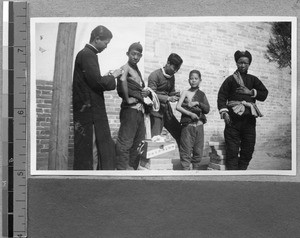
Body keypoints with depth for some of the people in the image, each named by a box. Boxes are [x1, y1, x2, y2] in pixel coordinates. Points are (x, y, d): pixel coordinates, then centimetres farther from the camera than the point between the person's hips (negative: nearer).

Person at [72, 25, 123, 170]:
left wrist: (108, 77, 11)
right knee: (90, 148, -6)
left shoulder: (86, 54, 18)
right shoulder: (87, 55, -13)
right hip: (89, 110, -10)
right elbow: (97, 82, -20)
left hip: (89, 110, 10)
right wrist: (113, 76, -5)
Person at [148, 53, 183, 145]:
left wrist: (175, 95, -4)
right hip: (156, 111, -7)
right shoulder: (155, 75, -10)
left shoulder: (172, 76, 12)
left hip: (167, 111, 7)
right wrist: (168, 98, -25)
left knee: (180, 135, 4)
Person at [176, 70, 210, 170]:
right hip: (188, 125, -4)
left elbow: (207, 109, 5)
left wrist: (197, 103, -9)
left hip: (199, 125, 4)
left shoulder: (202, 94, 12)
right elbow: (178, 107, -9)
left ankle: (196, 170, 17)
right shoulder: (186, 93, 3)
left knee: (198, 151, 6)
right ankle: (186, 170, 1)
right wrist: (190, 114, -16)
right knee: (186, 151, -4)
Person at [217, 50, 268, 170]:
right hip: (234, 117, -3)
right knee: (232, 149, -6)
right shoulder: (230, 79, 7)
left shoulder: (253, 80, 17)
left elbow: (264, 94, 11)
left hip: (249, 118, 4)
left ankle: (242, 169, 15)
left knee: (249, 148, 5)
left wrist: (251, 92, -4)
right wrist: (224, 112, -13)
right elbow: (221, 96, -1)